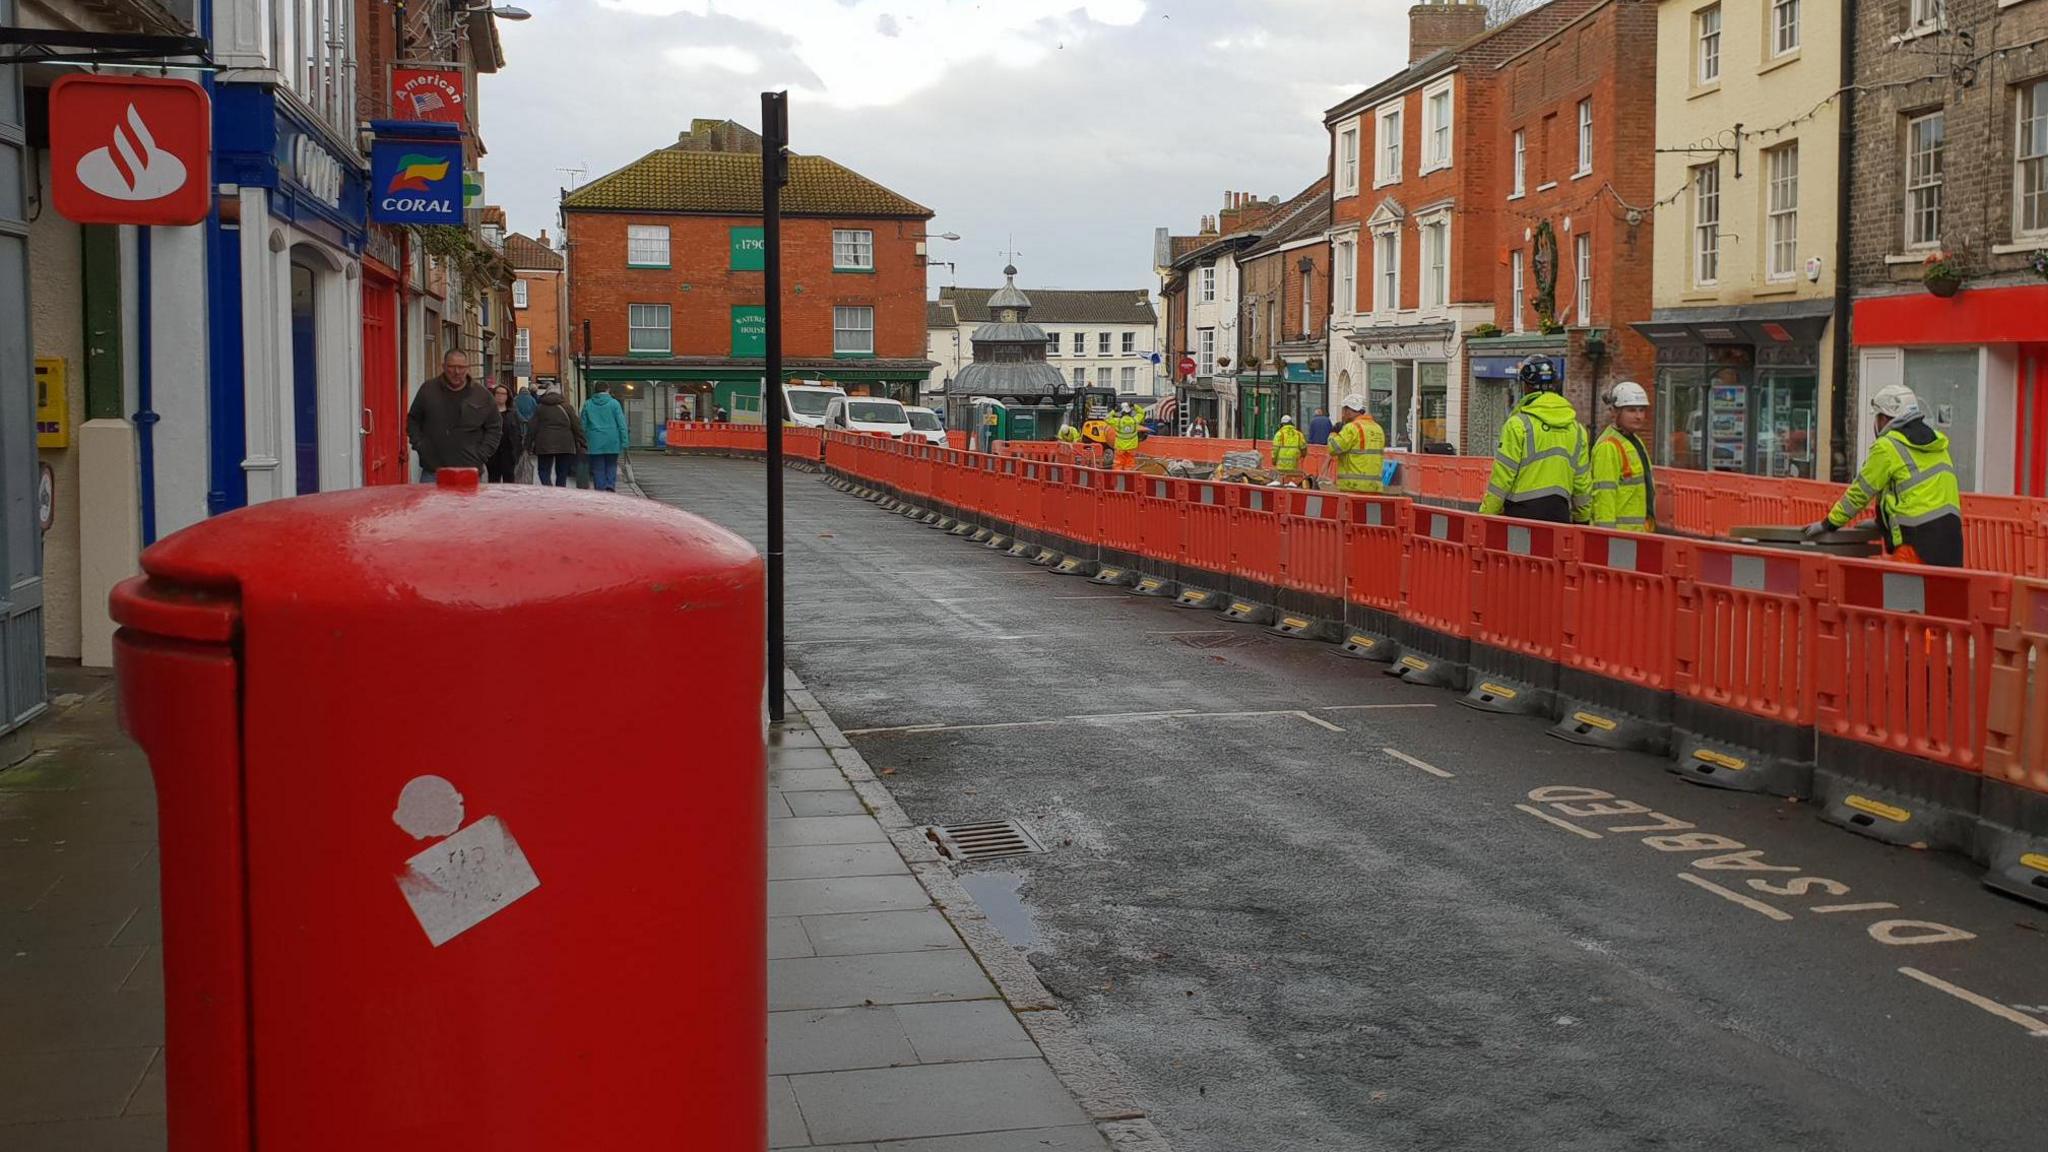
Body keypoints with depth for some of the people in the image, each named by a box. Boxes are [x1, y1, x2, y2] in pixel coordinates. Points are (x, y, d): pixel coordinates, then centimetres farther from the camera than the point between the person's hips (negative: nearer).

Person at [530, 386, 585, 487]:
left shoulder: (540, 408, 8)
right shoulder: (567, 407, 6)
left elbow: (533, 428, 4)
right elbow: (577, 427, 2)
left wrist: (531, 445, 9)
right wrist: (581, 444, 4)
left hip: (544, 446, 0)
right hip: (565, 446, 0)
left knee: (544, 471, 6)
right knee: (562, 473, 8)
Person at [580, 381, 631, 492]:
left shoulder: (587, 404, 4)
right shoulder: (614, 403, -1)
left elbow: (583, 425, 6)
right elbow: (621, 424, -3)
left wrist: (583, 443, 11)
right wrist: (624, 442, -1)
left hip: (595, 443, 1)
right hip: (612, 442, -1)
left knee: (598, 469, 5)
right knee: (611, 466, 10)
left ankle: (600, 490, 1)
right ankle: (610, 486, -8)